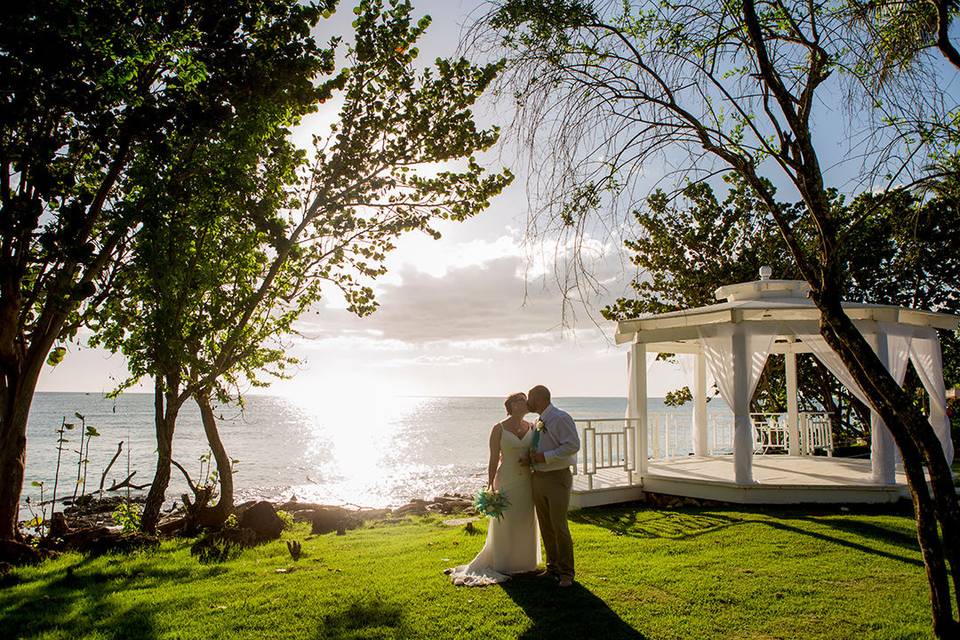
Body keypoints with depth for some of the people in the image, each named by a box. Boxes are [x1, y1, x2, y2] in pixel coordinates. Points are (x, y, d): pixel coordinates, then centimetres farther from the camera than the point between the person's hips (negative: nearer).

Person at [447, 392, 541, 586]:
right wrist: (490, 488, -11)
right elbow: (493, 460, -10)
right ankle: (503, 565, 21)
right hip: (506, 482, -5)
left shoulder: (531, 427, 2)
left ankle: (523, 561, 31)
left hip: (526, 483, 5)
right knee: (504, 524, 5)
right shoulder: (499, 429, -11)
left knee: (525, 523, 13)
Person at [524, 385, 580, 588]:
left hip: (557, 479, -8)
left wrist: (545, 456, -21)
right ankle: (552, 567, 26)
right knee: (545, 527, 13)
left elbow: (573, 445, -20)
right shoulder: (538, 422, 13)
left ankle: (566, 573, 8)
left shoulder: (561, 418, -13)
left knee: (559, 527, -5)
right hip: (538, 478, 8)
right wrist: (531, 458, 4)